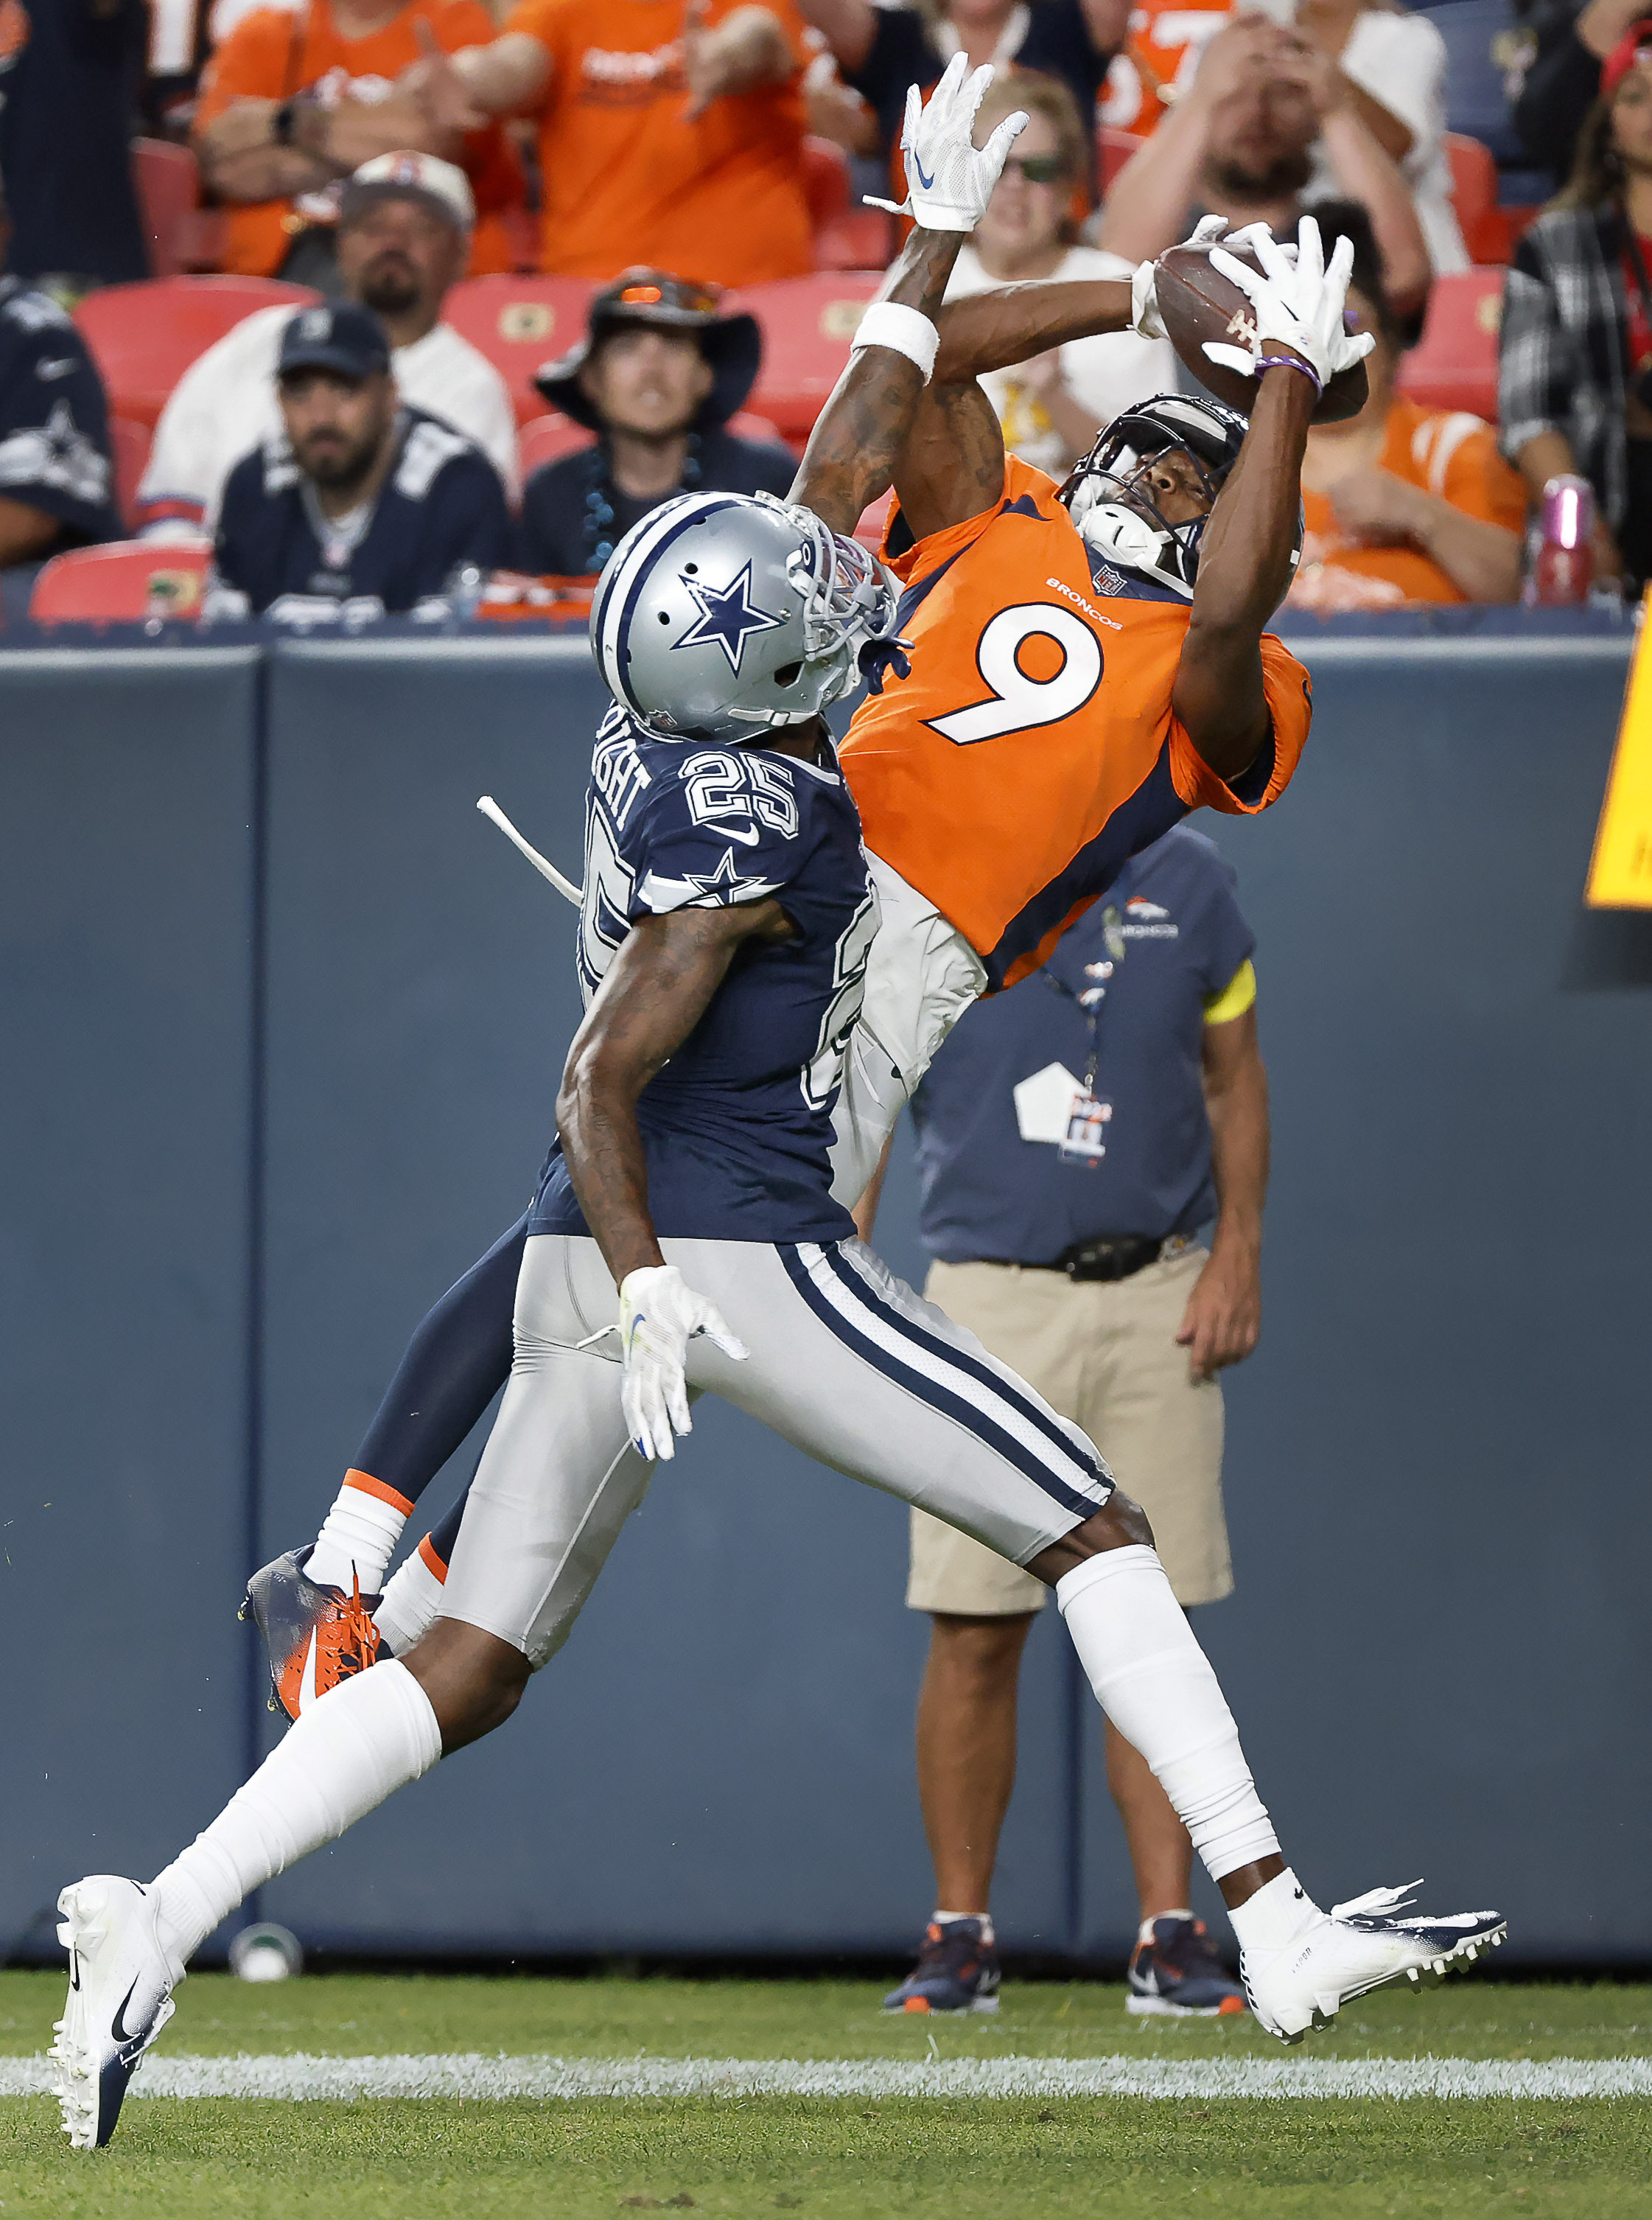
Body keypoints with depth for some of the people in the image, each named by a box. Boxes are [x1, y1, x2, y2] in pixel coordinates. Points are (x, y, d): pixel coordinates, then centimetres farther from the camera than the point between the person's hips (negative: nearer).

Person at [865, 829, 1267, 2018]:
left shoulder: (1187, 883, 6)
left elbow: (1234, 1078, 14)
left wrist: (1238, 1253, 2)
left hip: (1157, 1305, 1)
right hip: (990, 1300, -1)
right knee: (974, 1632, -4)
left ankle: (1171, 1934, 2)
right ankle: (960, 1939, 6)